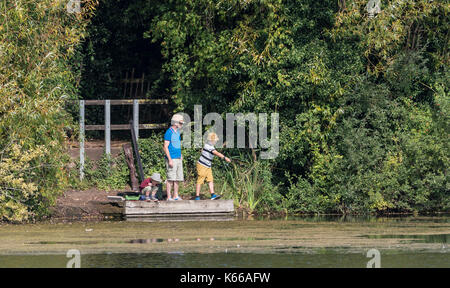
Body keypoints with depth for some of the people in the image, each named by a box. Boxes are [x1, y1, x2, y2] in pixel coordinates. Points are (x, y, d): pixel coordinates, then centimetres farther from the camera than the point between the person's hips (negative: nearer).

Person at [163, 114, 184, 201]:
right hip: (172, 159, -9)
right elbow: (165, 147, -15)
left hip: (178, 158, 9)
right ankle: (169, 197, -6)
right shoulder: (169, 132, -11)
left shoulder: (177, 132, 15)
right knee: (171, 178, -8)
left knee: (177, 178, 8)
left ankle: (176, 196, 13)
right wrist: (170, 160, -19)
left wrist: (180, 155, 22)